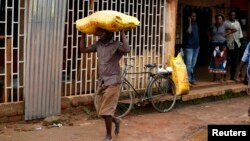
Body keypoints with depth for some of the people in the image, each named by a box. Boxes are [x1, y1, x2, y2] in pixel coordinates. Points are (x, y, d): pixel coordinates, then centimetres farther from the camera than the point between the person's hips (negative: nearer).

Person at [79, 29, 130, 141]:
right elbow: (83, 49, 13)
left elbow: (126, 50, -32)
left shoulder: (116, 45, -11)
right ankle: (116, 121, 40)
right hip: (101, 82, 7)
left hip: (112, 82, -7)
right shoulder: (98, 44, 8)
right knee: (100, 111, 12)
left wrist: (122, 33, -26)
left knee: (106, 111, -5)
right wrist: (83, 34, 9)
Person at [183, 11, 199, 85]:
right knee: (188, 64, -11)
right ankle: (188, 79, -9)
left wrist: (198, 44, 17)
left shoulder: (196, 24, 16)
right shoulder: (188, 24, -5)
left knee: (193, 64, 10)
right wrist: (190, 22, -17)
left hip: (196, 46, 7)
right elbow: (189, 31, -24)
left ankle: (191, 78, 16)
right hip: (189, 46, -7)